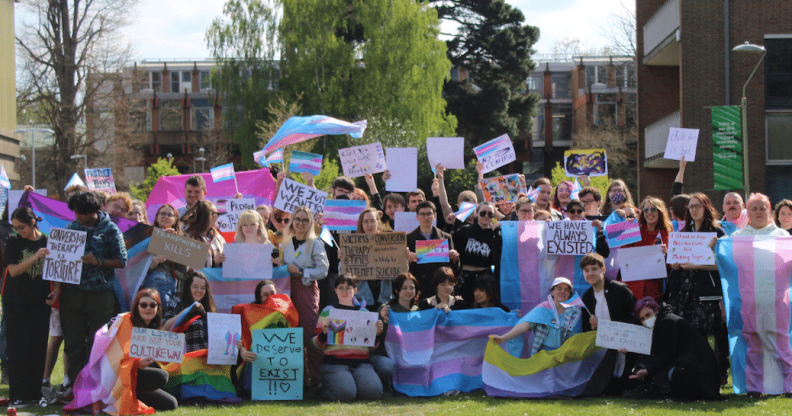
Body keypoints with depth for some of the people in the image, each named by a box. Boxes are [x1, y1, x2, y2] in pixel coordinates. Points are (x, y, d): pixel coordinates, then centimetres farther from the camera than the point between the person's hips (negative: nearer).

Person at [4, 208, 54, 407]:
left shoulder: (48, 242, 2)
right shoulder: (13, 243, -1)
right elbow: (13, 271, -10)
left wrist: (56, 291, -6)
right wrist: (35, 257, -21)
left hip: (40, 302, 2)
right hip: (16, 302, -1)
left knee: (39, 347, 2)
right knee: (18, 347, -3)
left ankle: (35, 394, 10)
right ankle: (18, 396, 0)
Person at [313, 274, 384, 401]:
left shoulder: (363, 312, 20)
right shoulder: (328, 311, 12)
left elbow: (371, 346, 21)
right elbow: (317, 345, 8)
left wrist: (377, 334, 1)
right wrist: (324, 333, -12)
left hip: (361, 362, 2)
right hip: (335, 362, -2)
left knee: (373, 392, -26)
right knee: (345, 394, -29)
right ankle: (325, 386, 6)